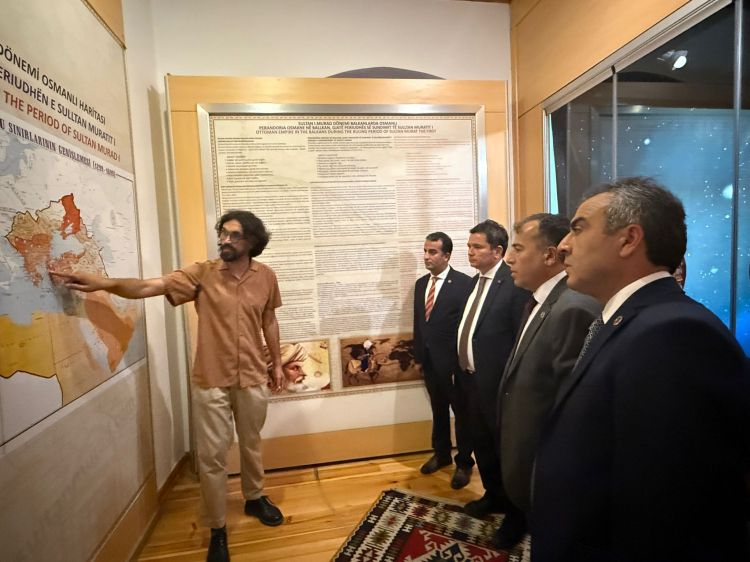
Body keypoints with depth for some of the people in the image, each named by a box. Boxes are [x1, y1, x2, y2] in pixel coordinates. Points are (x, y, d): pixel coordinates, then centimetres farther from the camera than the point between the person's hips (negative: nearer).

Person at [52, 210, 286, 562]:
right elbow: (148, 287, -18)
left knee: (251, 444, 21)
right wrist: (105, 283, -35)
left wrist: (277, 362, 11)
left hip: (253, 378, 2)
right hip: (211, 381, -1)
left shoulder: (266, 277, -4)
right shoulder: (202, 274, -9)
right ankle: (217, 530, 28)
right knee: (211, 456, 8)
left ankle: (254, 498, 47)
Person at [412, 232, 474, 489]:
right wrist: (418, 356, 9)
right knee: (438, 410, 22)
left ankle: (464, 463, 30)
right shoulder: (421, 283, 7)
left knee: (461, 413, 12)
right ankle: (441, 454, 41)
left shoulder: (464, 283, -14)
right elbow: (418, 323, 10)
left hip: (453, 361, -6)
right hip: (429, 361, 6)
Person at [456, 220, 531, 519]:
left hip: (497, 383, -8)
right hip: (469, 379, 8)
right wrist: (460, 371, 10)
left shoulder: (514, 284, -18)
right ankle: (493, 494, 44)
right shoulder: (475, 282, 9)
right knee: (480, 442, 22)